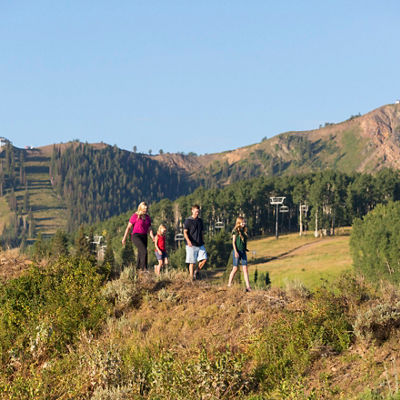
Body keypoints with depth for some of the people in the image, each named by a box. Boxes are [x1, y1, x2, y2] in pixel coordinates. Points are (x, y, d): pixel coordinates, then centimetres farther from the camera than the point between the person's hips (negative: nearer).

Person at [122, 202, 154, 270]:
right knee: (144, 251, -23)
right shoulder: (135, 216, -7)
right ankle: (144, 269, -23)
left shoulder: (147, 217, 10)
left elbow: (149, 229, 8)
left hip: (144, 237, 6)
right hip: (136, 236, -6)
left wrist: (153, 238, -7)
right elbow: (128, 227, -4)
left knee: (141, 254, 5)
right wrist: (124, 238, -4)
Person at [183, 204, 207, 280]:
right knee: (192, 262, -4)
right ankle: (191, 277, 3)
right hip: (191, 245, -5)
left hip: (200, 244, 5)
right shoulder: (188, 221, -5)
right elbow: (185, 232, -13)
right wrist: (188, 241, -29)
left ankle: (196, 272, 15)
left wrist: (202, 241, 21)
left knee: (204, 259, -5)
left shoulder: (200, 220, 13)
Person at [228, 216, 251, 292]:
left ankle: (248, 286, -6)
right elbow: (233, 242, -8)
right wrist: (236, 251, -15)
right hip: (237, 251, -6)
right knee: (235, 268, -2)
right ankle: (229, 284, 11)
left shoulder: (244, 231, 12)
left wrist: (245, 249, 15)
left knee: (245, 269, -1)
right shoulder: (235, 231, -5)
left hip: (243, 252, 6)